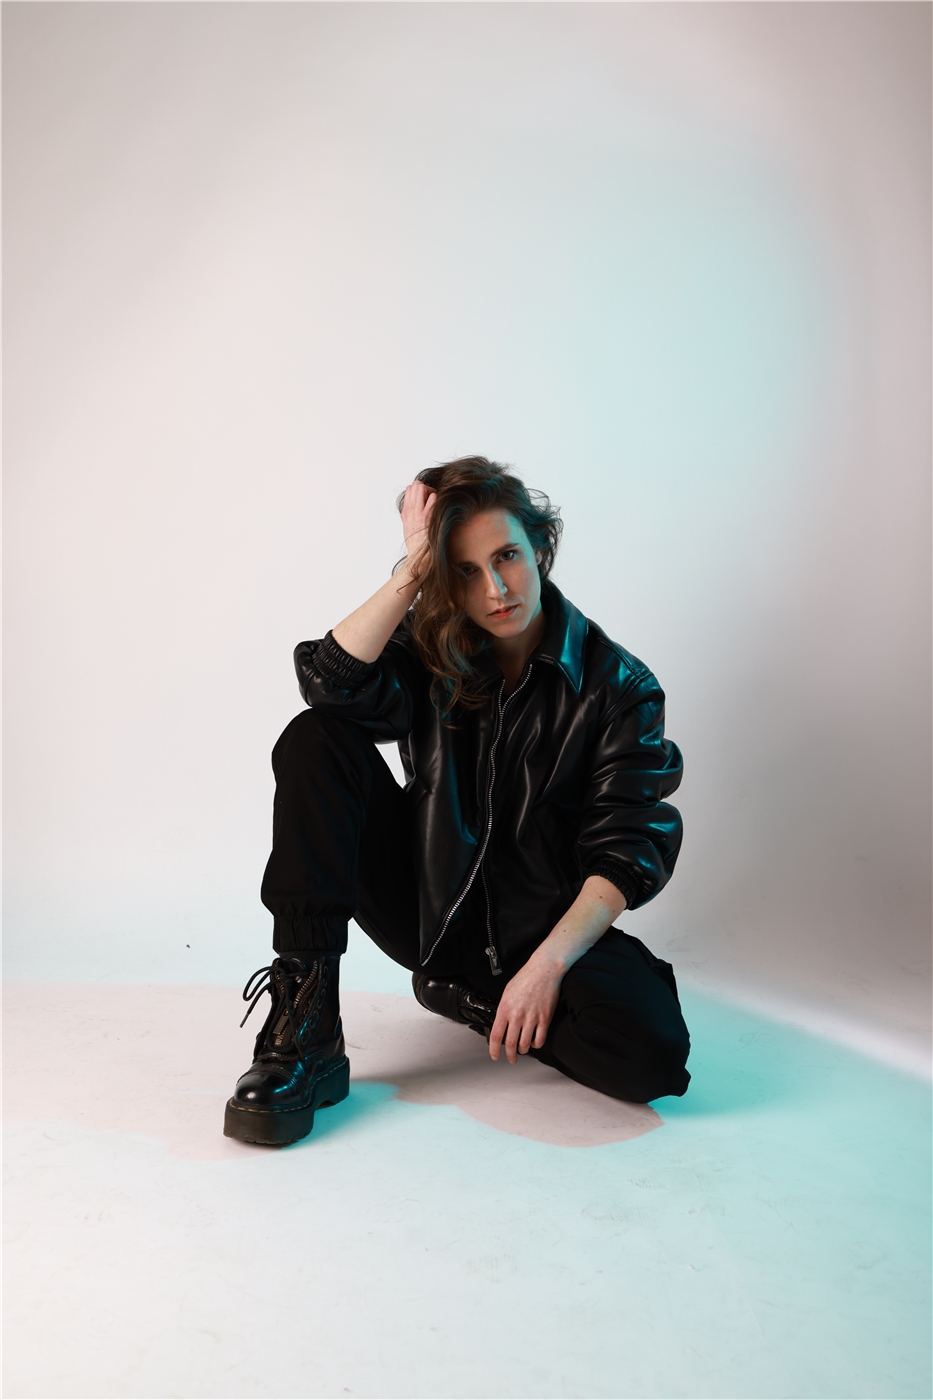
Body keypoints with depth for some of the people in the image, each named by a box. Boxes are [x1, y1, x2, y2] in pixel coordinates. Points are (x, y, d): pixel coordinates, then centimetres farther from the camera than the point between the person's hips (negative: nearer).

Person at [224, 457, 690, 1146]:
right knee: (316, 740, -18)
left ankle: (480, 1000, 1)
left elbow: (625, 852, -13)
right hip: (428, 906, 2)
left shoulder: (618, 686, -7)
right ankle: (305, 1026, -22)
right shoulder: (432, 653, 0)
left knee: (652, 1054, -31)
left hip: (544, 927, -1)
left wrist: (547, 963, -25)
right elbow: (333, 683, -23)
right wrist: (413, 572, -24)